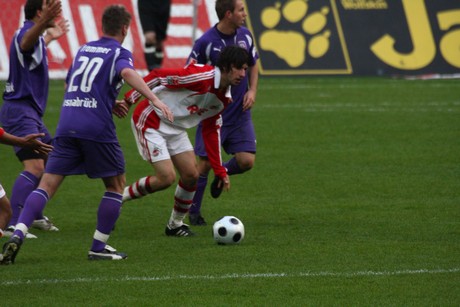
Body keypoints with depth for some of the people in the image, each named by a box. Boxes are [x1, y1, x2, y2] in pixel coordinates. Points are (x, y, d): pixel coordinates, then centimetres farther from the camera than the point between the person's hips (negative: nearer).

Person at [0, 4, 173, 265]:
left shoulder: (83, 50, 22)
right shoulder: (119, 52, 3)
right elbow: (127, 73, -20)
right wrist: (154, 99, -28)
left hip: (67, 125, 5)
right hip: (97, 128, -5)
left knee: (47, 184, 2)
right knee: (116, 184, 14)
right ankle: (99, 247, 11)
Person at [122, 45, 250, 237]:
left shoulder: (223, 99, 2)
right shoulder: (201, 77, -27)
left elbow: (210, 132, 12)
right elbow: (158, 76, -25)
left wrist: (220, 171, 11)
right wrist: (129, 98, -26)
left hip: (175, 128, 9)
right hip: (150, 121, -9)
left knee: (191, 175, 3)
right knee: (166, 178, -16)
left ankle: (175, 225, 20)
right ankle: (119, 196, 5)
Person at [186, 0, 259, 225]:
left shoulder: (245, 36, 1)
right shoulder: (205, 43, -15)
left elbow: (252, 66, 15)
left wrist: (252, 90, -1)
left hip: (240, 113, 4)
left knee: (247, 161, -7)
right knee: (205, 163, -2)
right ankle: (194, 213, 16)